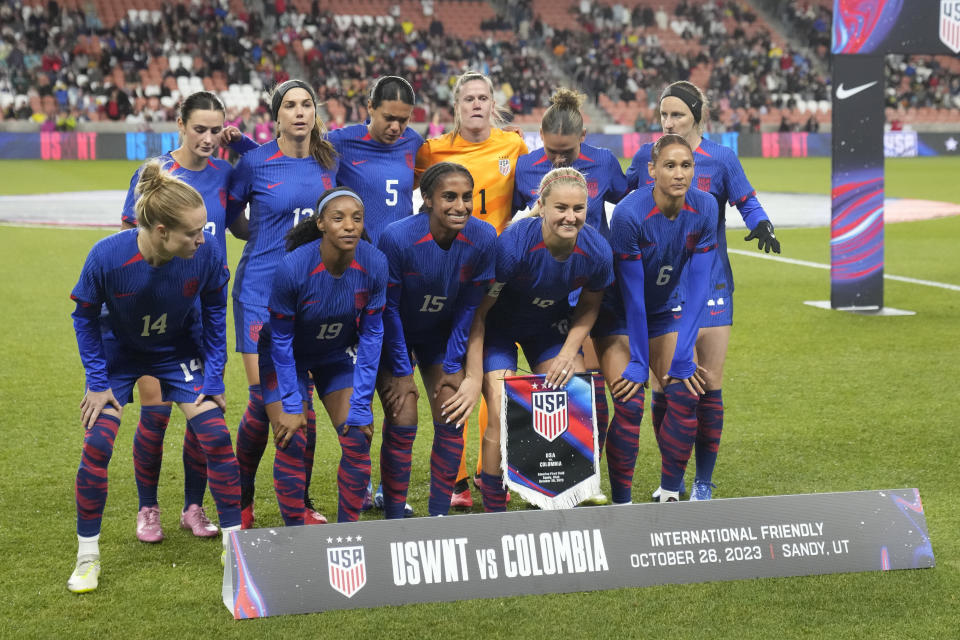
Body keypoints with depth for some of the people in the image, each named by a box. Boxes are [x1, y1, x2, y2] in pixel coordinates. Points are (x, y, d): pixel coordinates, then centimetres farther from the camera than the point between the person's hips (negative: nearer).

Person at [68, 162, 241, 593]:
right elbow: (85, 318, -13)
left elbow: (214, 315, -9)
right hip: (118, 352, -1)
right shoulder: (107, 257, -33)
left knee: (216, 436, -10)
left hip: (178, 351, 1)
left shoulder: (207, 254, -29)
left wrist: (214, 379, -8)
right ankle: (88, 557, 8)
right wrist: (98, 382, -12)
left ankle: (234, 543, 6)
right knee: (96, 446, -10)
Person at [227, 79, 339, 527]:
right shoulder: (255, 162, -5)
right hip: (260, 292, -3)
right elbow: (226, 214, 6)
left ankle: (299, 502, 16)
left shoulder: (328, 162, 6)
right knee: (263, 399, -8)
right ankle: (242, 499, 11)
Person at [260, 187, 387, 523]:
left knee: (358, 439, -7)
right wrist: (291, 407, -18)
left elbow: (372, 335, -13)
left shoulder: (374, 265, -23)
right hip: (286, 357, -3)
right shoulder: (293, 266, -32)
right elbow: (281, 339, -19)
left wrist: (360, 405, -13)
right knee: (292, 443, -13)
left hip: (337, 355, 3)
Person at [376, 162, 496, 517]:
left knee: (451, 421, -3)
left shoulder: (483, 238, -21)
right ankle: (394, 520, 2)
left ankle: (439, 517, 11)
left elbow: (468, 308, -8)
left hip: (440, 334, 3)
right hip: (394, 335, -3)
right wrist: (401, 372, -14)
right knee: (402, 423, -11)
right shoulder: (398, 237, -30)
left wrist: (452, 367, -5)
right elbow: (388, 309, -18)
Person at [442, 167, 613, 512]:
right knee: (503, 416, -16)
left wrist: (569, 352, -13)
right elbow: (477, 311, -25)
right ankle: (494, 513, 0)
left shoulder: (597, 251, -21)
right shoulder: (514, 243, -33)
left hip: (551, 325, 4)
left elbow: (589, 306, 1)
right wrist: (473, 378, -25)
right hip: (499, 325, -4)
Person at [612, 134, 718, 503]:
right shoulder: (629, 214, -29)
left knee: (683, 394, -9)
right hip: (621, 312, -3)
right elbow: (632, 295, -23)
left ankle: (670, 492, 4)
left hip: (667, 308, 3)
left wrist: (683, 355, -17)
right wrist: (638, 360, -20)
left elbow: (698, 286, -13)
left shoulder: (704, 209, -17)